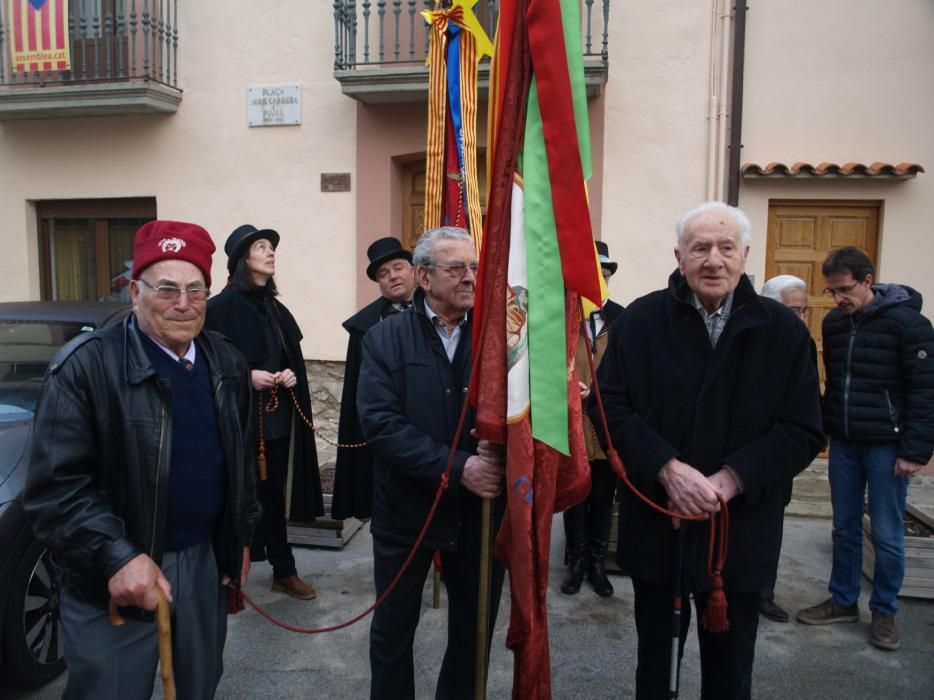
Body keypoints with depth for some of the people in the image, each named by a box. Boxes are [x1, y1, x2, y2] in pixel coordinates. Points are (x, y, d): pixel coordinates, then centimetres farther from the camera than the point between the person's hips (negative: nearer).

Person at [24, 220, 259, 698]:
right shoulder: (86, 366, -16)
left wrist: (240, 536, 15)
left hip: (204, 563, 5)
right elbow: (55, 487, -18)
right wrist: (116, 557, -26)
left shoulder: (225, 361, 4)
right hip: (116, 578, -5)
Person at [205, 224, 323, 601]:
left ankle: (284, 571, 26)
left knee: (275, 494, 15)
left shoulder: (277, 308, 11)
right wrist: (248, 376, -21)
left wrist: (291, 376, -3)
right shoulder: (222, 306, -10)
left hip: (278, 417, 6)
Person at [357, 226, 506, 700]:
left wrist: (500, 452, -24)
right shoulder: (385, 338, -5)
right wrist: (457, 468, -22)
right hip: (407, 509, -1)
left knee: (475, 631, 18)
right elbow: (380, 423, -15)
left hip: (481, 509, 2)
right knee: (393, 630, 16)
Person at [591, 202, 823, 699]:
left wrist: (729, 480, -18)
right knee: (654, 658, 21)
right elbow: (609, 405, -9)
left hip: (741, 531, 0)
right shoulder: (641, 319, -4)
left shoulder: (783, 330, -4)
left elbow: (803, 431, -6)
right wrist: (668, 468, -21)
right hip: (655, 524, 0)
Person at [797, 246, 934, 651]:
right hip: (843, 442, 5)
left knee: (886, 534, 5)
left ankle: (884, 612, 22)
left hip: (886, 445, -5)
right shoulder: (833, 323, 6)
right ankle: (843, 602, 27)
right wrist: (825, 428, 10)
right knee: (845, 528, 13)